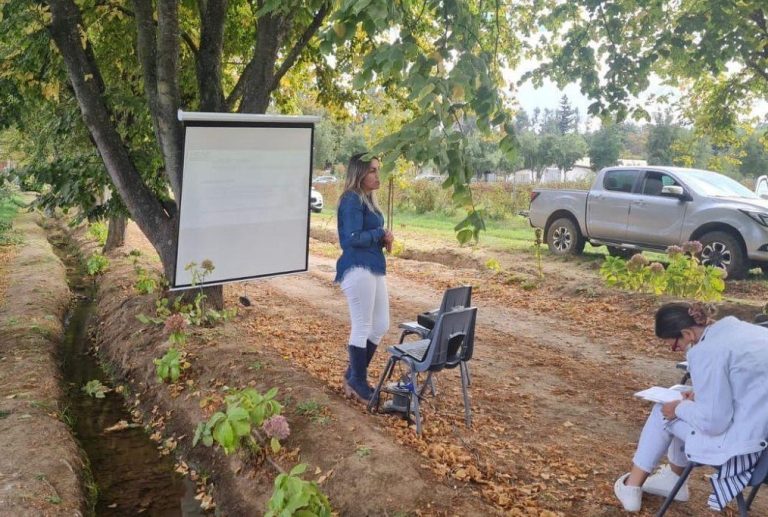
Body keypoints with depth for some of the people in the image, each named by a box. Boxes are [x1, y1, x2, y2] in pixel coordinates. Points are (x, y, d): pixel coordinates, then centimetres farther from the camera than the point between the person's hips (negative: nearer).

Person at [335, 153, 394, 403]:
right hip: (357, 269, -10)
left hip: (373, 268, 10)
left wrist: (384, 240, 1)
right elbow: (353, 238, -21)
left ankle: (354, 375, 29)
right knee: (362, 328, 0)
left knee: (381, 325, 15)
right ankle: (358, 383, 15)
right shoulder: (352, 200, -13)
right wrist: (381, 234, -9)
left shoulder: (367, 199, 16)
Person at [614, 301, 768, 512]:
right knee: (682, 410, 23)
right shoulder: (735, 328, 5)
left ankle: (633, 487, 22)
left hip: (746, 444, -9)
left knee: (664, 412, 9)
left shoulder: (707, 351, -21)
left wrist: (680, 408, -3)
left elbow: (713, 422, -20)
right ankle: (675, 479, 35)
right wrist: (703, 395, 12)